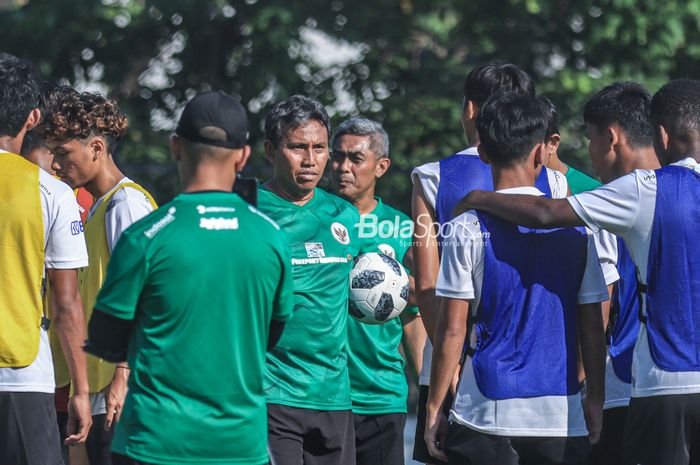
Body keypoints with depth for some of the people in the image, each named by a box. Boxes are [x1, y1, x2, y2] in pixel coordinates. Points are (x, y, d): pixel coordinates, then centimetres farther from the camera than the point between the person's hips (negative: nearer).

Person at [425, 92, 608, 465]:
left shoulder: (468, 229, -5)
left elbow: (452, 330, -5)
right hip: (561, 416, 2)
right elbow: (592, 329, 6)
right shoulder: (576, 228, 3)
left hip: (487, 412, -2)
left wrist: (434, 407, 3)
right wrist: (595, 403, 15)